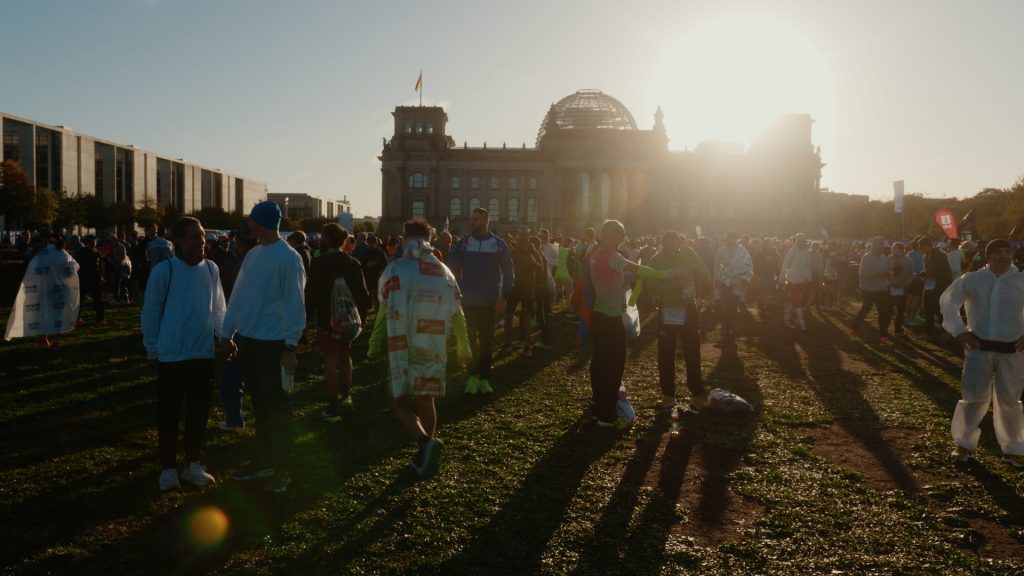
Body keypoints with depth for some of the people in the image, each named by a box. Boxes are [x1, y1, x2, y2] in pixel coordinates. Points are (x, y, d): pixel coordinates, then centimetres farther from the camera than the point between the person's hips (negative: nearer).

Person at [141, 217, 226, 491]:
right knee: (169, 415, 6)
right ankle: (168, 469, 19)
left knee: (199, 412, 12)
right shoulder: (163, 271, -9)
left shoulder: (211, 269, 3)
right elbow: (150, 313, -3)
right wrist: (152, 351, 0)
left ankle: (193, 464, 28)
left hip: (204, 355, 4)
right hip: (171, 356, -4)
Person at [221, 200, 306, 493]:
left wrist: (290, 346, -18)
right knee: (259, 403, 16)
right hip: (248, 340, 7)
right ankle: (263, 459, 28)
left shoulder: (288, 257, -13)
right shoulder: (252, 255, 10)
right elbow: (238, 296, 14)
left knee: (276, 406, 2)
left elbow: (294, 304, -16)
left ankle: (281, 468, 12)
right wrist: (228, 334, 13)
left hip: (272, 344, -7)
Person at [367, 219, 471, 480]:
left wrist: (374, 347, -1)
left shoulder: (395, 270, -7)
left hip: (403, 349, -4)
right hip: (434, 349, 4)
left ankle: (426, 442, -17)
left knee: (398, 401, 6)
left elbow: (386, 313, -10)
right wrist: (463, 350, 17)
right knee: (425, 400, 16)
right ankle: (425, 456, 21)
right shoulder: (445, 272, 7)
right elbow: (457, 315, 8)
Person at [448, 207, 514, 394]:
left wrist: (504, 298, -6)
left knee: (486, 340, 7)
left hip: (490, 302, 0)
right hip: (468, 300, 0)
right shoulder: (463, 243, 0)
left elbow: (508, 272, 1)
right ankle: (473, 376, 14)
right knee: (470, 338, 4)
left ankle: (484, 378, 16)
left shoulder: (499, 244, -2)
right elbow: (454, 270, 5)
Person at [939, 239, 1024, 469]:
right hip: (978, 349, 0)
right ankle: (965, 443, 20)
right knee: (974, 398, 3)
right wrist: (959, 331, 1)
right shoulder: (971, 280, 1)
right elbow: (947, 301, 9)